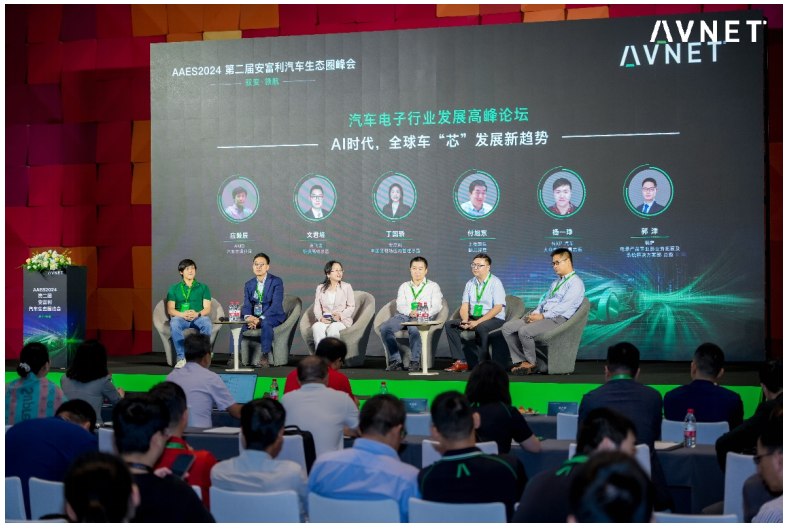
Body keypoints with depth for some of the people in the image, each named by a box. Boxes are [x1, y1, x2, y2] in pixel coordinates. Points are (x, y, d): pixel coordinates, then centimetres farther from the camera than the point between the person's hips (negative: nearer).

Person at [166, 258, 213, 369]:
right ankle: (181, 357, -36)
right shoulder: (174, 289, 18)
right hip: (180, 317, 0)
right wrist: (182, 314, -16)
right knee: (174, 324, -36)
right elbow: (170, 310, 6)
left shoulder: (203, 288, 19)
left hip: (198, 318, 0)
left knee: (206, 323, -36)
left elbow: (207, 309, 7)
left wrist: (197, 314, -16)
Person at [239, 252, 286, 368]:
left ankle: (264, 357, -40)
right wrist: (248, 316, -21)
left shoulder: (276, 282, -4)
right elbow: (247, 305, 4)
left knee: (266, 323, -39)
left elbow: (276, 304, -15)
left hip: (272, 316, -5)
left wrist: (261, 319, -27)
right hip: (254, 316, 5)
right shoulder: (248, 284, 13)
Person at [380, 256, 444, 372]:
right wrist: (410, 312, -13)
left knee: (414, 329, -40)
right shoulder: (404, 286, 27)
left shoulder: (433, 286, 20)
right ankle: (395, 360, -25)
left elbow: (437, 306, 5)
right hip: (404, 315, 3)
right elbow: (400, 305, 11)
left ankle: (415, 361, -30)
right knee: (384, 328, -28)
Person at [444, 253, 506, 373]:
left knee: (481, 327, -38)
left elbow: (498, 308, -16)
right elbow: (464, 305, 8)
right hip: (473, 318, 6)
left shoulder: (495, 282, -8)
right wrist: (465, 320, -15)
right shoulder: (470, 283, 11)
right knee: (450, 325, -12)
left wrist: (478, 322, -23)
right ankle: (461, 362, -17)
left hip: (494, 319, -6)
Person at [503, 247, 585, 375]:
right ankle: (520, 361, -7)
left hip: (557, 319, -9)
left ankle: (533, 363, -9)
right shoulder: (555, 283, 26)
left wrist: (542, 316, -17)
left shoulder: (576, 283, -5)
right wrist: (535, 313, 0)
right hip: (543, 316, 9)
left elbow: (564, 306, -15)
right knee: (507, 327, -7)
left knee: (524, 331, -31)